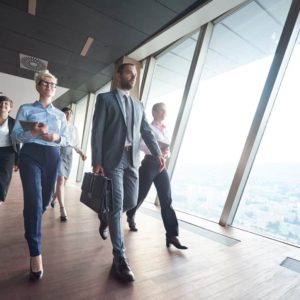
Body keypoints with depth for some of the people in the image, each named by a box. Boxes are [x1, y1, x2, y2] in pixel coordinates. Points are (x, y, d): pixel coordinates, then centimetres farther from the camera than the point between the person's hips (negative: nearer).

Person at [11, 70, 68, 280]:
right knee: (34, 201, -13)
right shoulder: (26, 109, 6)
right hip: (31, 155, -3)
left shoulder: (60, 115, 14)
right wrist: (33, 132, -20)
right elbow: (15, 136, -1)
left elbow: (66, 139, 11)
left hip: (53, 157, 4)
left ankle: (32, 228, 43)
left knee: (45, 200, 11)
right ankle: (36, 253, -6)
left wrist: (56, 137, -11)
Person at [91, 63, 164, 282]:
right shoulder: (105, 99, 4)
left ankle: (107, 218, 40)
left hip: (132, 160, 5)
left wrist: (158, 153, -6)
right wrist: (97, 161, -12)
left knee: (131, 202, 9)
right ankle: (120, 258, 8)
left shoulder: (138, 105, 19)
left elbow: (147, 131, 10)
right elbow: (97, 131, -4)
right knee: (117, 205, -4)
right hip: (112, 159, -5)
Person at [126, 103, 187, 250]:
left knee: (167, 200, -2)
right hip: (149, 164, -6)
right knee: (141, 194, 8)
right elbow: (140, 144, -18)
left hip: (161, 166, 6)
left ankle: (171, 235, 0)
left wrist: (167, 153, -2)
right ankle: (130, 217, 39)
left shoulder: (165, 130, 16)